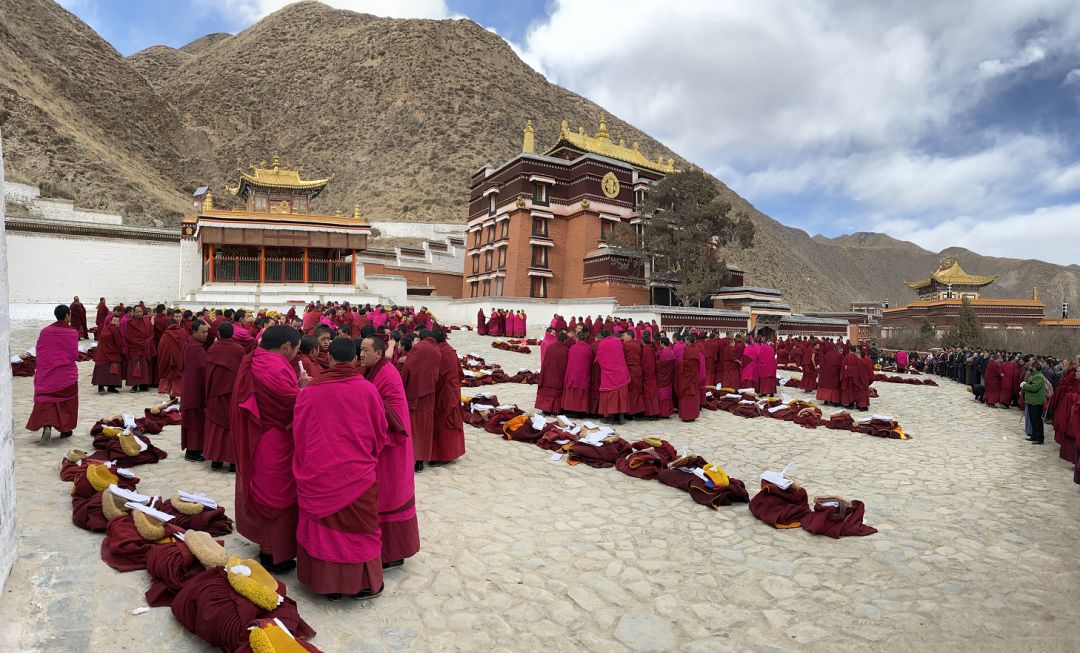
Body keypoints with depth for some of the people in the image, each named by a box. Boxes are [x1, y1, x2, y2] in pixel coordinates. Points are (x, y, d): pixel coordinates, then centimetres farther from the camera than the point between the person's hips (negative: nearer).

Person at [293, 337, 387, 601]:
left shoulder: (309, 391, -7)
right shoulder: (367, 389, -10)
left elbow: (298, 433, 3)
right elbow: (380, 431, 0)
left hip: (317, 473, 2)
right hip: (357, 473, -1)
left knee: (322, 525, 16)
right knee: (358, 526, 12)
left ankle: (326, 582, 28)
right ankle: (363, 583, 24)